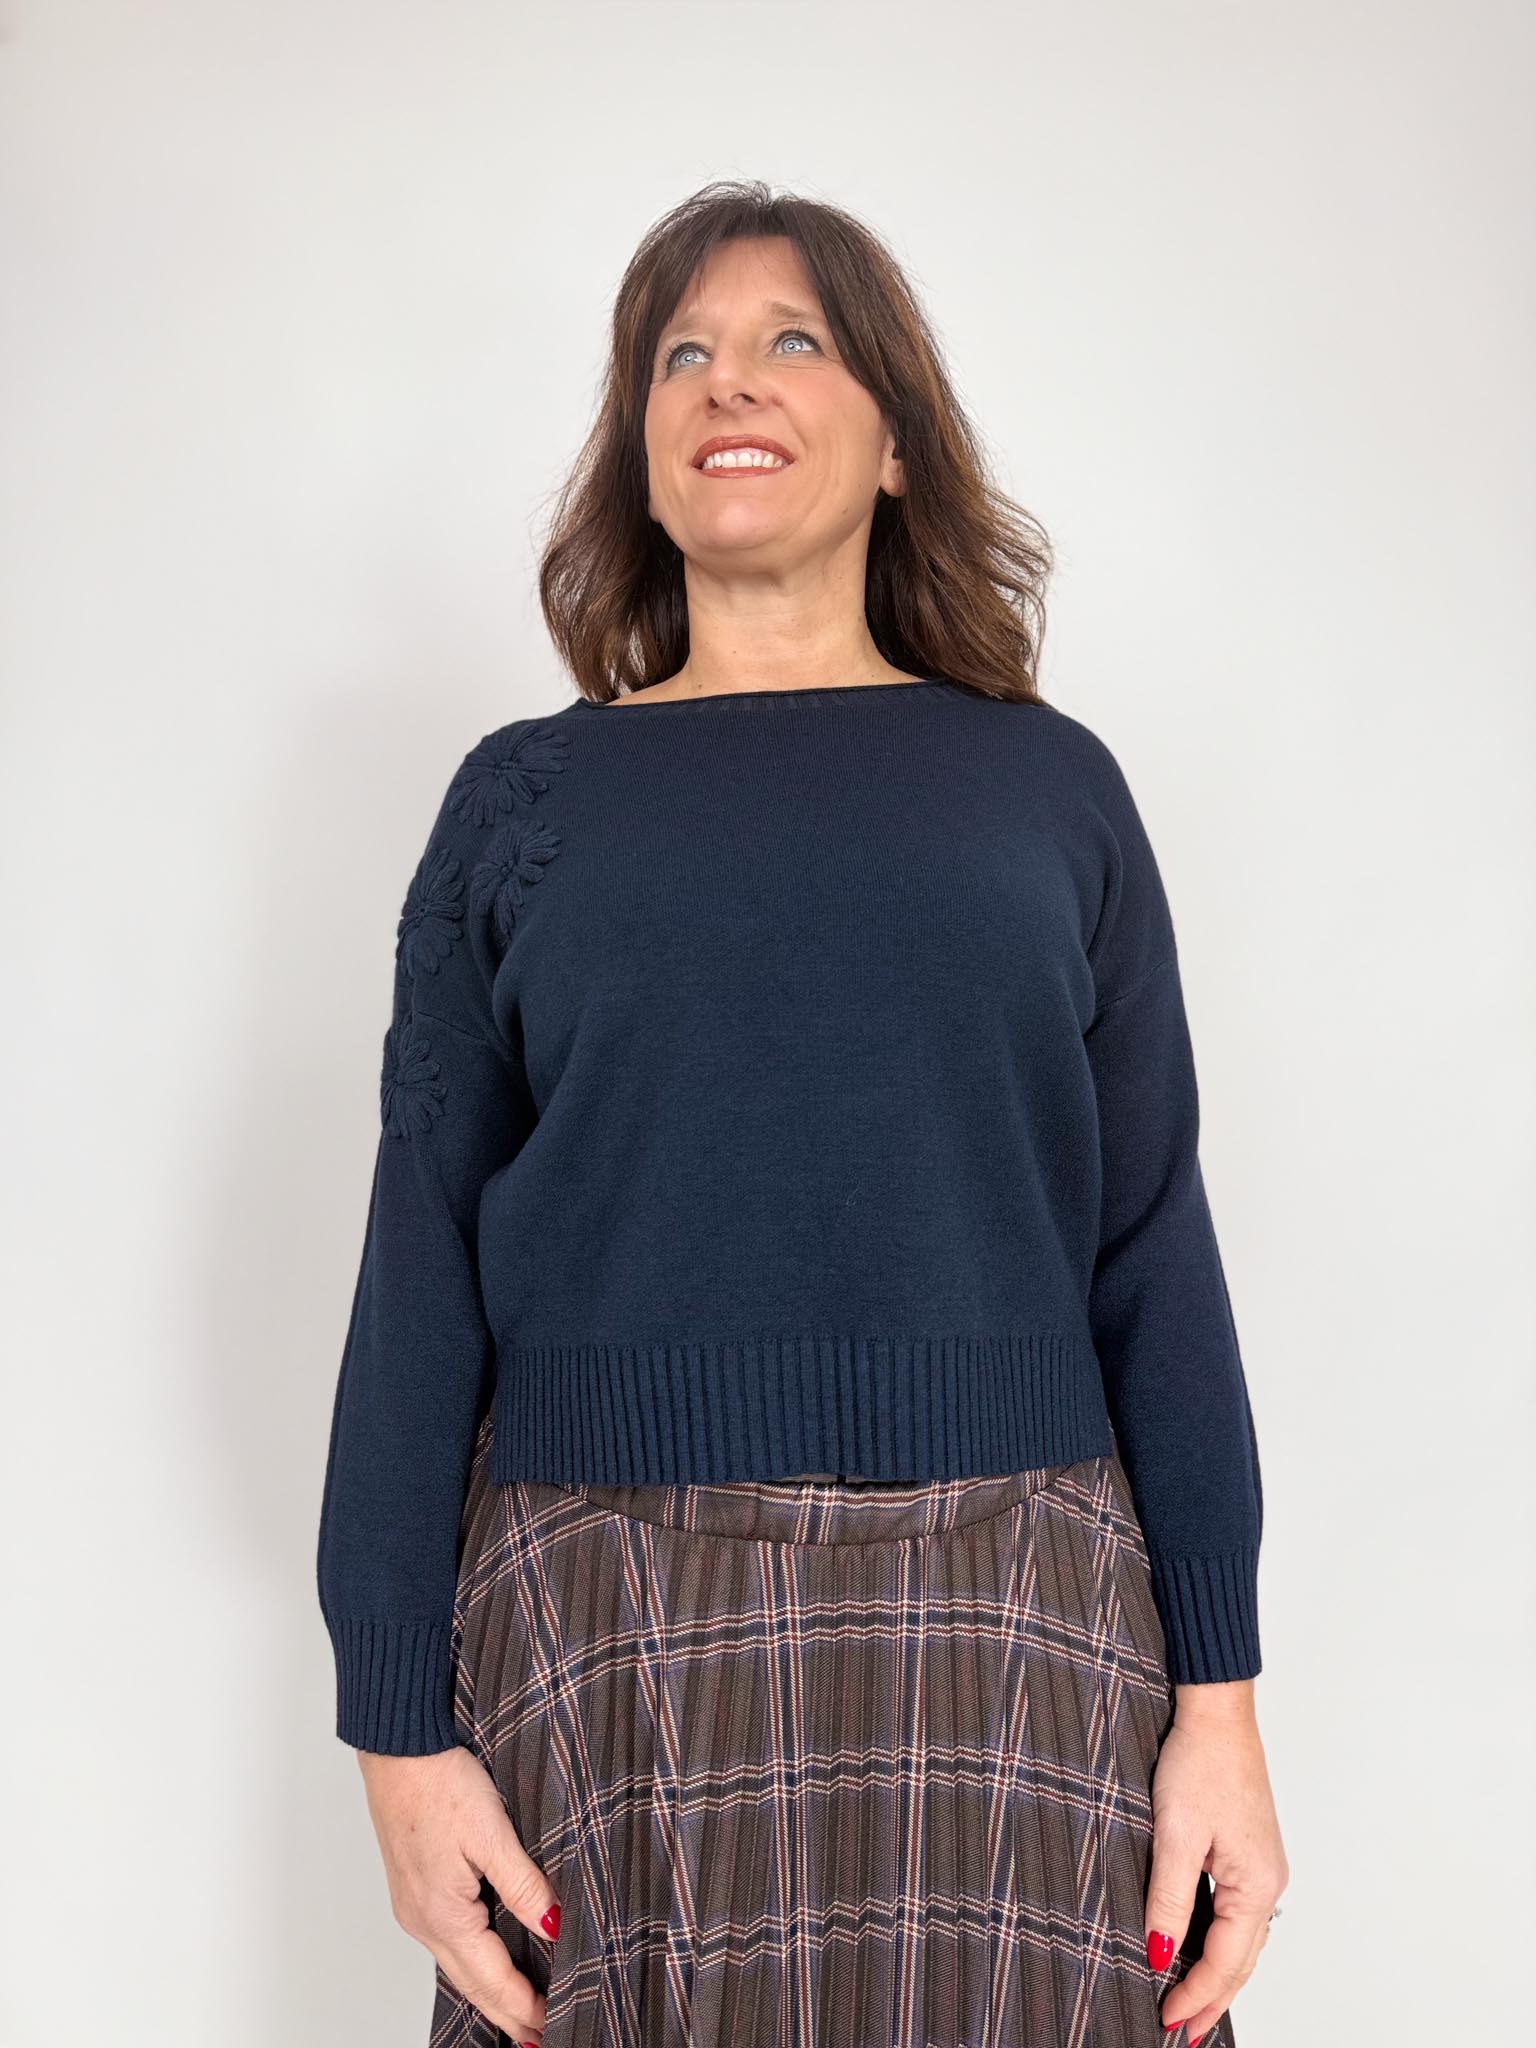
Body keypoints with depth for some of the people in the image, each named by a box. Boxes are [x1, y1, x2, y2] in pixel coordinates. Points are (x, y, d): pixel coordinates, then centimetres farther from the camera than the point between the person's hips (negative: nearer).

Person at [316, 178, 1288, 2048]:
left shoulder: (1048, 785, 6)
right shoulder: (523, 801, 5)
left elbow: (1155, 1253, 3)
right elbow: (422, 1280, 2)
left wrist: (1219, 1698, -1)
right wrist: (398, 1730, -2)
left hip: (1012, 1619, 1)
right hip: (609, 1625, 0)